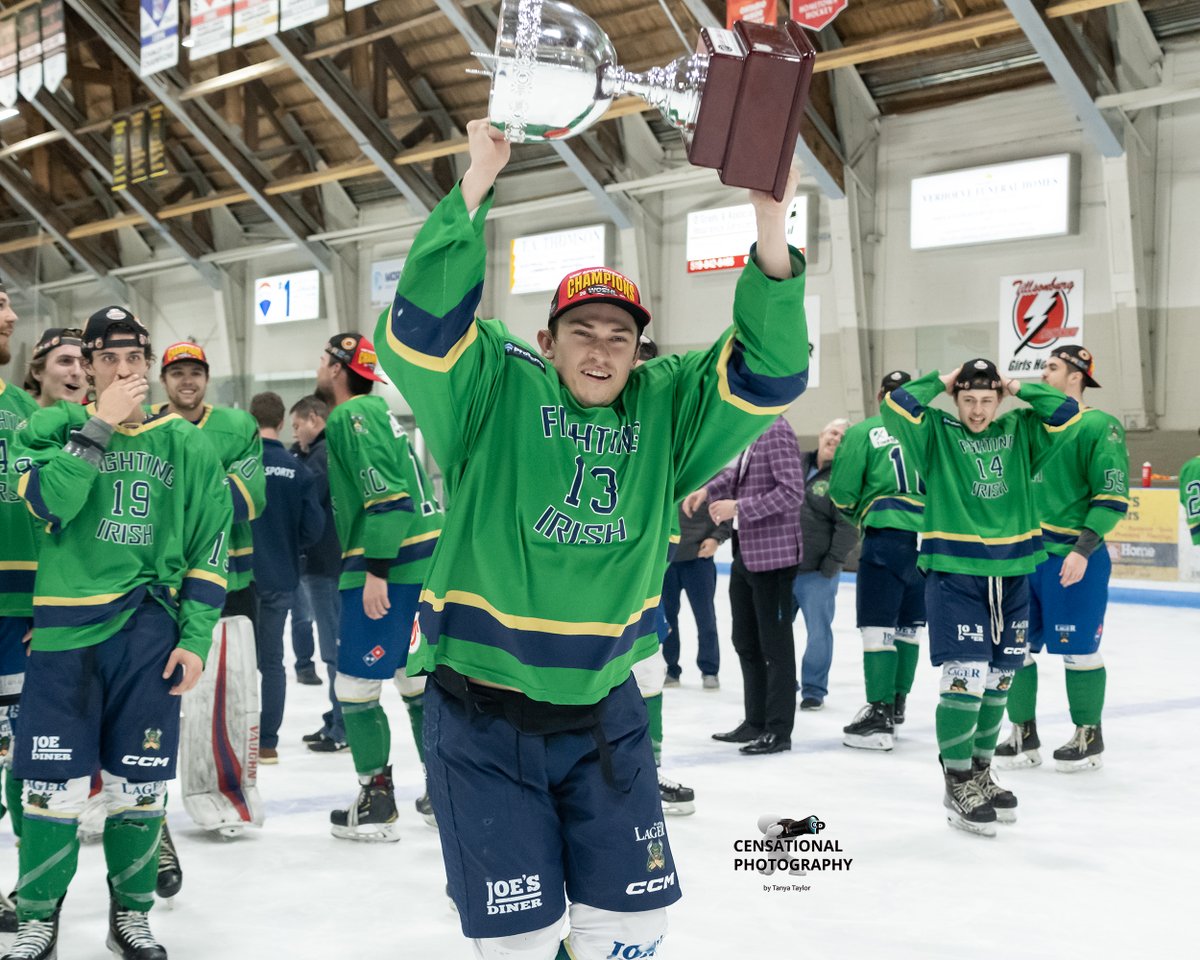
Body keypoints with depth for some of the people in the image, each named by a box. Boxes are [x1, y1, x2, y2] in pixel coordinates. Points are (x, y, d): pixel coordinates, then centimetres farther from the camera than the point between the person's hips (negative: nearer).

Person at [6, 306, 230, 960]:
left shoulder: (183, 443, 7)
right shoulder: (53, 426, 4)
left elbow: (210, 546, 6)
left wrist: (195, 636, -1)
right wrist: (101, 424, -15)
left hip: (150, 630, 1)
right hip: (66, 627, -1)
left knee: (139, 785, 6)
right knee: (54, 785, -2)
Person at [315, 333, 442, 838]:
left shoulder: (351, 416, -10)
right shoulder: (375, 413, 20)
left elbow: (386, 496, -20)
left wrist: (375, 570, -21)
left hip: (391, 566, -10)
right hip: (427, 561, 10)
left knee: (356, 687, -2)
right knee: (419, 681, 16)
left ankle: (377, 806, 4)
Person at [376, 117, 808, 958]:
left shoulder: (666, 410, 0)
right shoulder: (495, 391, -8)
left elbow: (770, 372, -9)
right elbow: (421, 329, -23)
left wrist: (771, 226, -22)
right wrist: (476, 186, -30)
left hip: (603, 709, 4)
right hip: (483, 711, -3)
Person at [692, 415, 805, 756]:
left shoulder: (775, 432, -18)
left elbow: (793, 491, -24)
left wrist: (738, 507, -23)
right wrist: (708, 490, 8)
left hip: (773, 554, -10)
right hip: (745, 553, 10)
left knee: (775, 642, 0)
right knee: (745, 639, 17)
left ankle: (778, 730, 10)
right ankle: (756, 721, 29)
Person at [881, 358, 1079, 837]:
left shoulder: (1019, 432, 10)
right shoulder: (936, 432, 0)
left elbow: (1066, 413, 2)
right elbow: (897, 405, -15)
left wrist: (1017, 389, 4)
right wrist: (941, 382, -4)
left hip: (1011, 576, 5)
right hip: (953, 573, -5)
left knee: (998, 680, 12)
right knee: (965, 676, -11)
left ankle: (980, 770, 28)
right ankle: (958, 784, 2)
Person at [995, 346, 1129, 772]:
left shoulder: (1099, 427, -7)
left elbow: (1112, 497, -13)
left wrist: (1083, 549, -20)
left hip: (1073, 559, -7)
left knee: (1078, 652, 1)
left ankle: (1089, 738, 16)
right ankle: (1024, 735, 19)